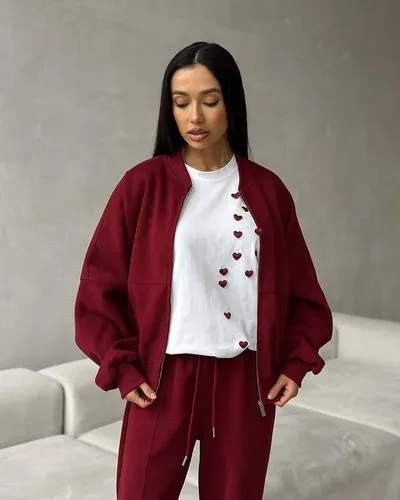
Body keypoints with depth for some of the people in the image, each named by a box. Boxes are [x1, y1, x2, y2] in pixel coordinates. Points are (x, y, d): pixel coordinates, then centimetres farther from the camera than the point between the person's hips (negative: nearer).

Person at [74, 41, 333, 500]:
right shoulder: (143, 184, -3)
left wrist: (296, 362, 2)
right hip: (164, 377, -2)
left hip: (246, 379, 2)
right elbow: (100, 285, -1)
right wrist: (123, 368, -5)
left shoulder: (267, 189, 3)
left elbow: (301, 289, 10)